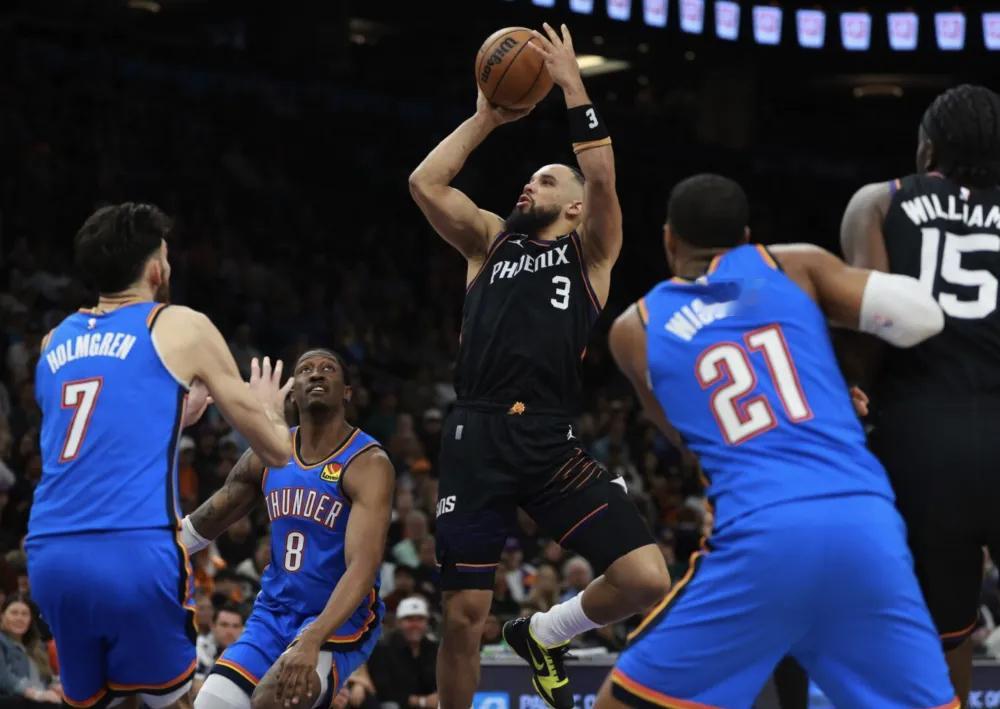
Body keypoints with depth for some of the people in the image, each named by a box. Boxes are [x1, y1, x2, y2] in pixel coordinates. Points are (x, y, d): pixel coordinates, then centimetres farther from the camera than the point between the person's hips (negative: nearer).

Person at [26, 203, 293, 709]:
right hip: (135, 553, -5)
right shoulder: (182, 327, 7)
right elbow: (276, 451, 14)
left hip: (49, 553, 5)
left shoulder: (55, 342, 21)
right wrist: (268, 409, 35)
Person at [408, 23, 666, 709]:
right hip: (477, 438, 1)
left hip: (555, 441, -1)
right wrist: (485, 119, 10)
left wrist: (572, 84, -7)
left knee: (648, 579, -14)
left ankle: (545, 632, 13)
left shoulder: (590, 251, 12)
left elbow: (603, 177, -7)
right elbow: (424, 183, 6)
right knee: (463, 614, 0)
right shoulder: (491, 240, 19)